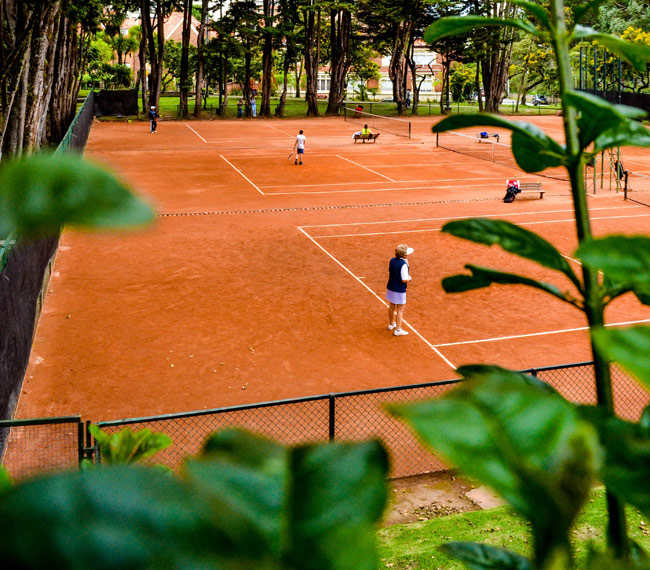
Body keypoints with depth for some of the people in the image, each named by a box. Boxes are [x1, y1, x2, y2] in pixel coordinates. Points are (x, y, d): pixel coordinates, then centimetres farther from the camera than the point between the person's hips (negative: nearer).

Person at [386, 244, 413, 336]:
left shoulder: (392, 260, -2)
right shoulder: (403, 264, -24)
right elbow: (404, 280, -24)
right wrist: (409, 278, -4)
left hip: (390, 287, 7)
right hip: (399, 290, -7)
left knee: (392, 307, 23)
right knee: (400, 310, 6)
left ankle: (391, 324, 41)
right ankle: (398, 330, 11)